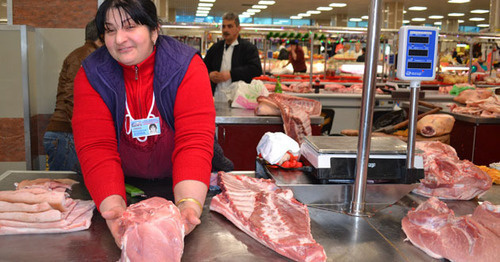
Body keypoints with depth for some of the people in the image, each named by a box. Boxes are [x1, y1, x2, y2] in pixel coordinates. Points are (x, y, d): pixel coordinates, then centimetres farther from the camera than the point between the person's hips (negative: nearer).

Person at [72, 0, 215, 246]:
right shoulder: (91, 74, -12)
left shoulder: (187, 66, -17)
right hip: (124, 183, 0)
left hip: (176, 181, 1)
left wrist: (189, 203, -43)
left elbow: (194, 140, -27)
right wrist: (114, 206, -38)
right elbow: (96, 147, -20)